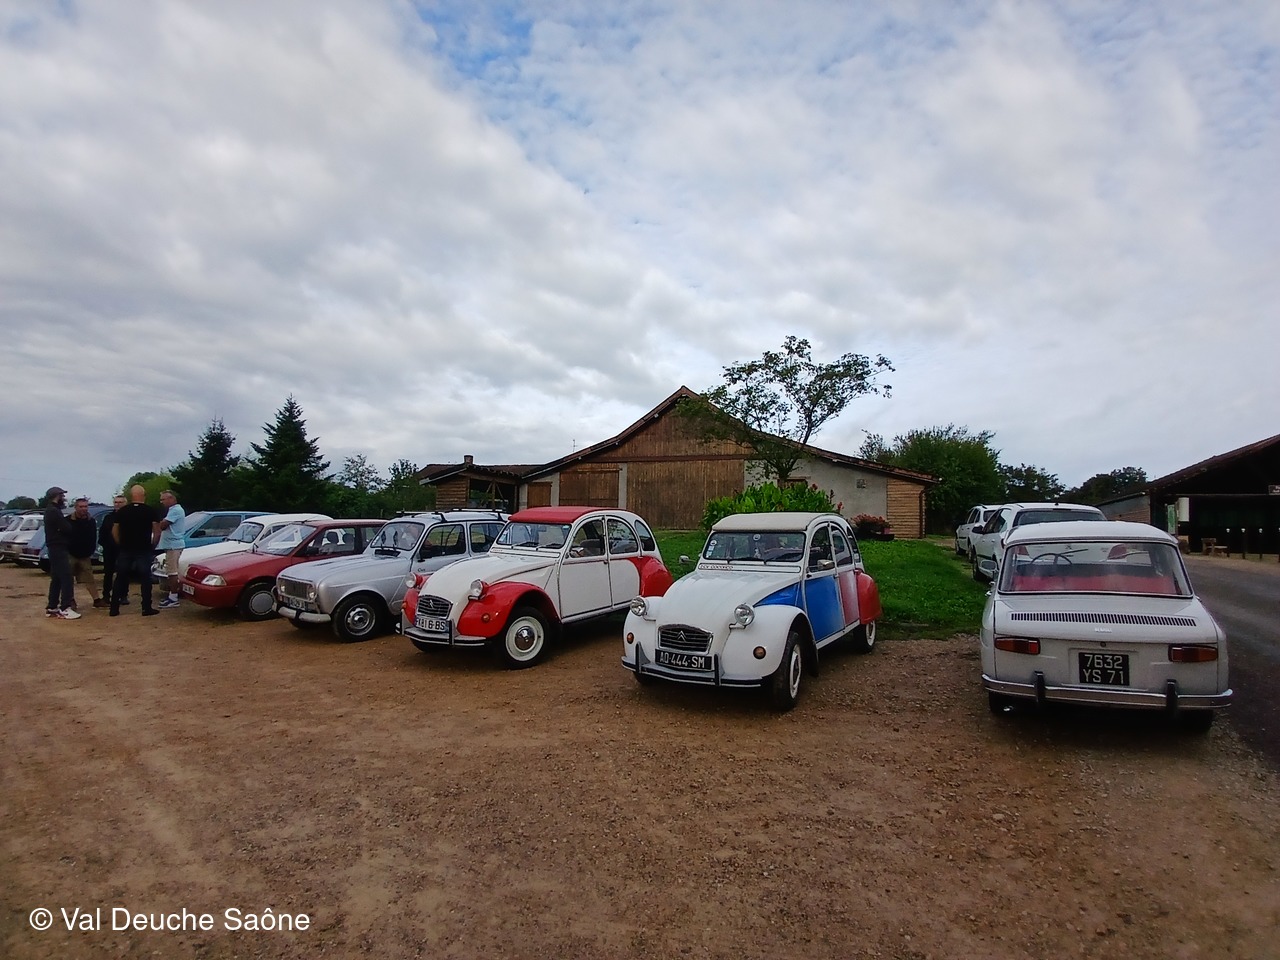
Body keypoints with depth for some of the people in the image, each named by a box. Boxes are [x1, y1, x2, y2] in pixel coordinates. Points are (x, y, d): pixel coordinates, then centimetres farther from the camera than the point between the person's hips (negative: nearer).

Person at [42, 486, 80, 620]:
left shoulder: (50, 510, 18)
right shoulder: (54, 511, -16)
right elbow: (67, 528, -18)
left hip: (55, 548, 11)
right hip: (58, 548, -11)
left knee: (56, 579, 14)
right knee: (66, 579, -12)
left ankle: (52, 607, 19)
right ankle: (65, 609, -14)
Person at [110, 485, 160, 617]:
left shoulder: (121, 512, 5)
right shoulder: (150, 511, -4)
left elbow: (114, 531, 6)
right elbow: (157, 531, -7)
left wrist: (121, 545, 16)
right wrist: (153, 545, 5)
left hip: (125, 550, 3)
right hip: (144, 551, -3)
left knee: (120, 579, 10)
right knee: (145, 580, 2)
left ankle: (114, 608, 11)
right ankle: (147, 608, 1)